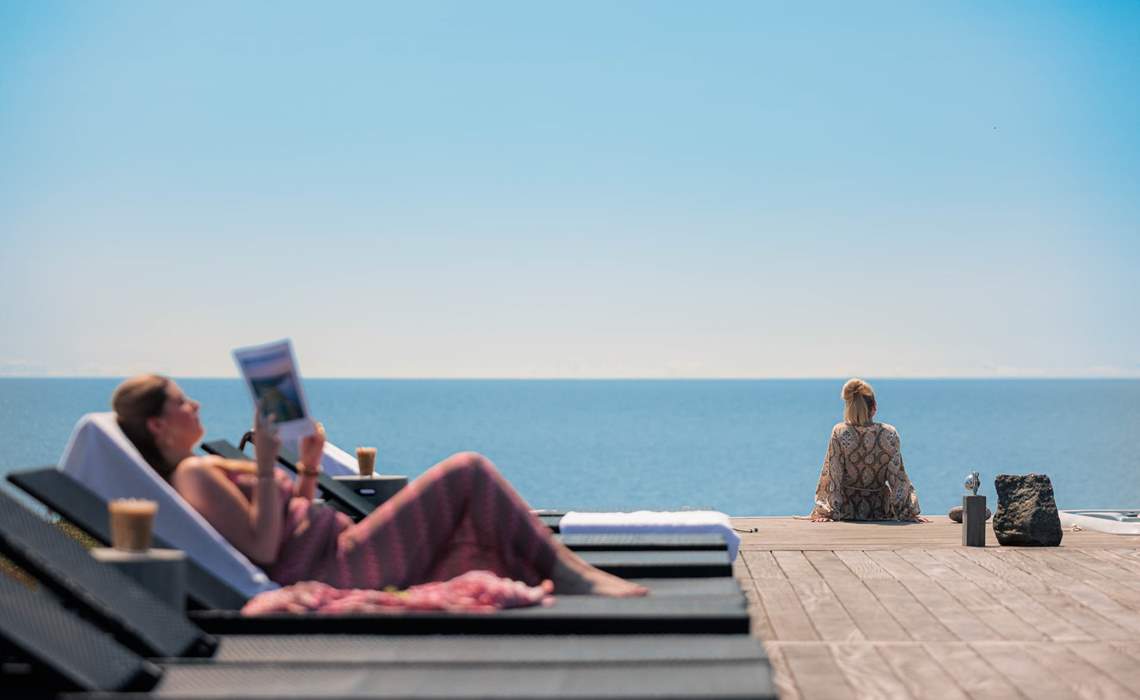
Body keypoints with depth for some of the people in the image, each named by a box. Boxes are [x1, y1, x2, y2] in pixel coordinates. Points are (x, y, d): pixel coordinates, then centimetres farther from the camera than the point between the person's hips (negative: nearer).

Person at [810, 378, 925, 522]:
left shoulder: (839, 432, -16)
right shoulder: (890, 434, -14)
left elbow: (832, 475, -12)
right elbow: (897, 476, -9)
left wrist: (826, 512, -6)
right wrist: (908, 513, -2)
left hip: (846, 511, 0)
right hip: (880, 511, 0)